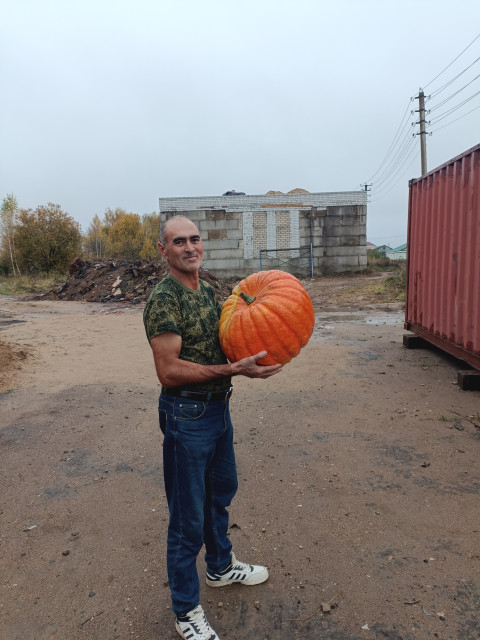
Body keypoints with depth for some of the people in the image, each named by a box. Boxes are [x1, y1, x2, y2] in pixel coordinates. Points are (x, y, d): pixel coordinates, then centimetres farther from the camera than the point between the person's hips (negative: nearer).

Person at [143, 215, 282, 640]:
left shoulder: (207, 291, 7)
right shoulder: (163, 300, -19)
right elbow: (169, 371, -23)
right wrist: (232, 370, -26)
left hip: (219, 407, 8)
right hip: (186, 415, -8)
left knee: (221, 493, 25)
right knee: (188, 516, 7)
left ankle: (221, 566, 50)